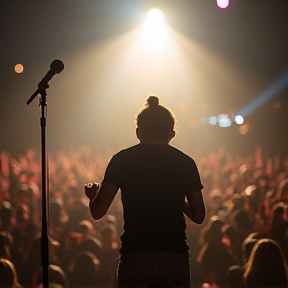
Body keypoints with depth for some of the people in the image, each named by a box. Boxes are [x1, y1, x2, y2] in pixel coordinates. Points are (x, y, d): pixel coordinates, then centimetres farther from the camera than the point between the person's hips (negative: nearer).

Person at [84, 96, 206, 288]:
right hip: (175, 259, 1)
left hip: (134, 257, -1)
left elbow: (98, 212, 0)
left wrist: (93, 195, 22)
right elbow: (198, 216, 10)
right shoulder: (185, 162, 6)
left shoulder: (122, 159, 2)